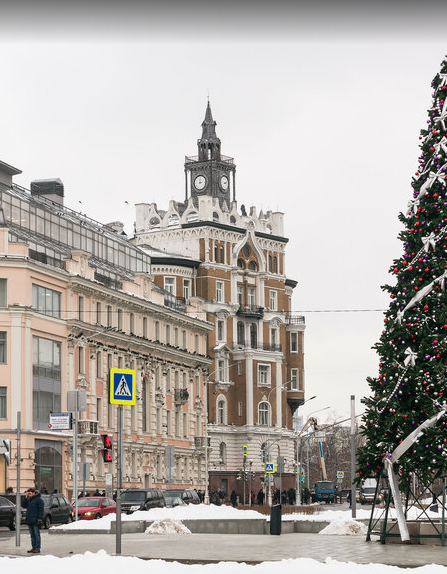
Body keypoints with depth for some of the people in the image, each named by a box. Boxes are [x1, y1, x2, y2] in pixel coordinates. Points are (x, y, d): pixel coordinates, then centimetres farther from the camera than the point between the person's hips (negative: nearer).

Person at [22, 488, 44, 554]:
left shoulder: (39, 499, -8)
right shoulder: (29, 499, 15)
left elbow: (41, 510, -12)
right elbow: (23, 505, 8)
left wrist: (39, 519, -18)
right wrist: (26, 497, 0)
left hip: (35, 521, -7)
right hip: (29, 521, 7)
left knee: (36, 535, -4)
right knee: (32, 535, 9)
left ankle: (37, 548, -4)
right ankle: (34, 548, 13)